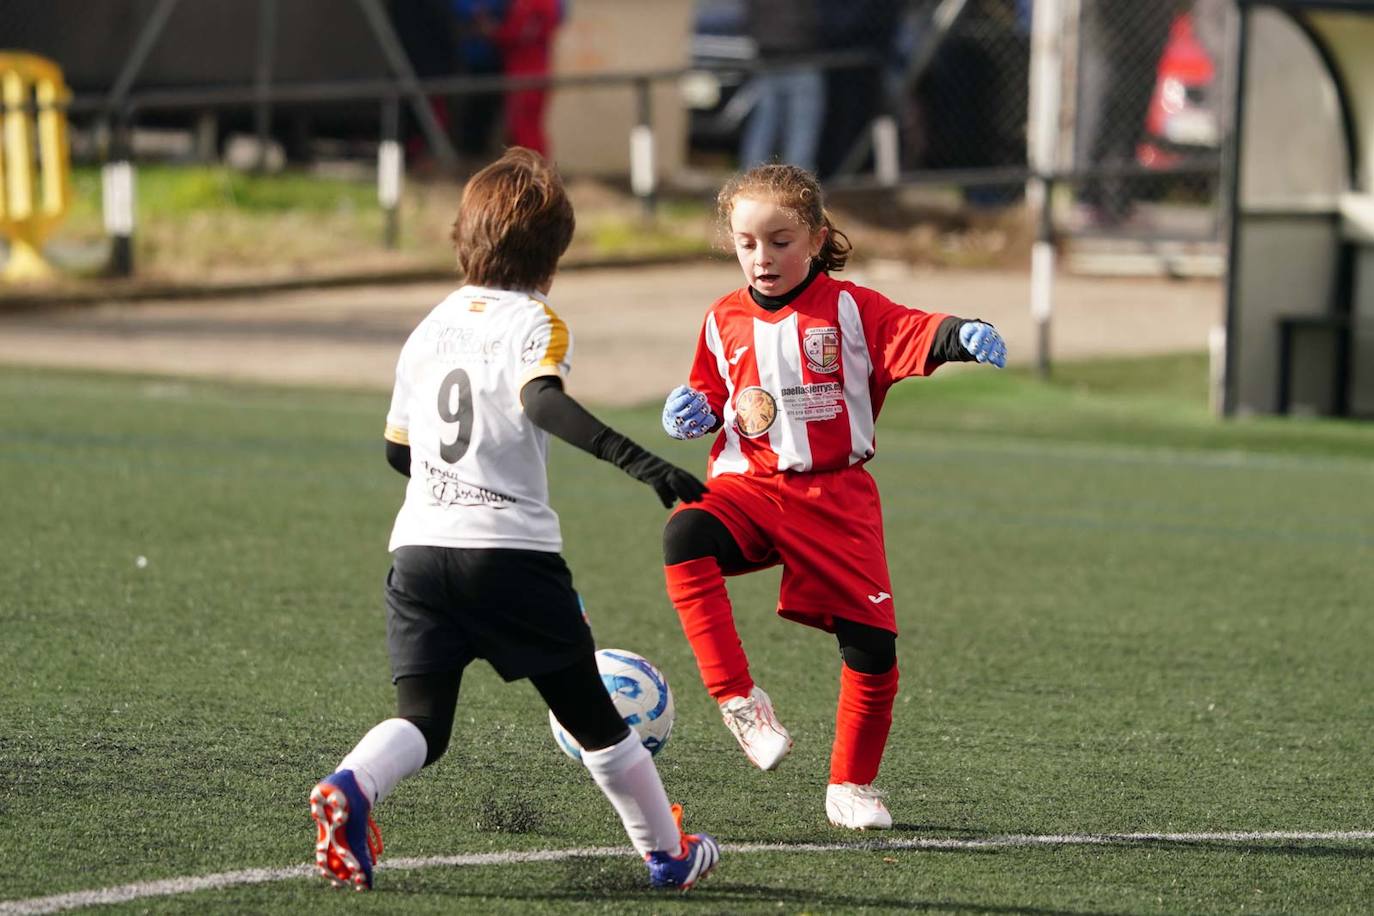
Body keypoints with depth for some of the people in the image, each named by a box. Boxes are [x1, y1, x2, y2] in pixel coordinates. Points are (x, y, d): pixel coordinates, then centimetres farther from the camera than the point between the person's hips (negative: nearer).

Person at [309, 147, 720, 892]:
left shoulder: (430, 327, 16)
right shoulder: (535, 322, -3)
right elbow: (542, 399, -25)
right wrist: (639, 463, -34)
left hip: (419, 544, 4)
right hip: (512, 550, -4)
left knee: (421, 725, -1)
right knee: (589, 712, 11)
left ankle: (348, 790, -32)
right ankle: (667, 853, 24)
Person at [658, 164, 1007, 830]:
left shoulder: (849, 309, -1)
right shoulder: (725, 321, 9)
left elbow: (914, 335, -17)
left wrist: (962, 335, -38)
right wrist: (693, 411, 0)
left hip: (836, 495, -1)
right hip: (748, 488, 1)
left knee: (872, 646, -5)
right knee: (685, 537, -34)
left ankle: (852, 785, 17)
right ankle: (737, 697, -28)